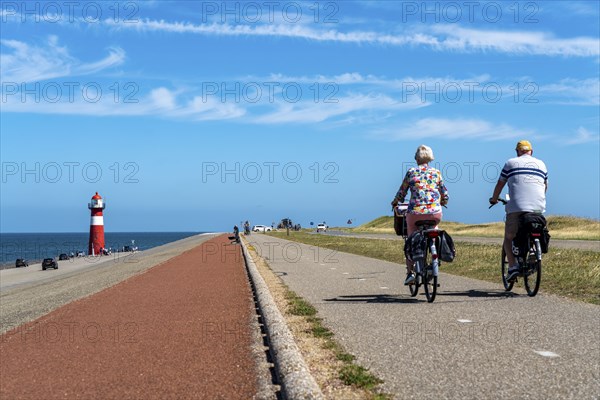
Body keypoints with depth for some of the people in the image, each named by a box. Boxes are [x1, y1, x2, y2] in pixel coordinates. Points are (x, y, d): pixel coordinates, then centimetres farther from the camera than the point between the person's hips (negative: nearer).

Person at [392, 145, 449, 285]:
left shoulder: (411, 172, 7)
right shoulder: (436, 172, 12)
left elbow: (402, 193, 11)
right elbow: (445, 196, 15)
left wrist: (395, 202, 31)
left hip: (415, 212, -1)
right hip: (435, 213, 1)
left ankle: (410, 272, 5)